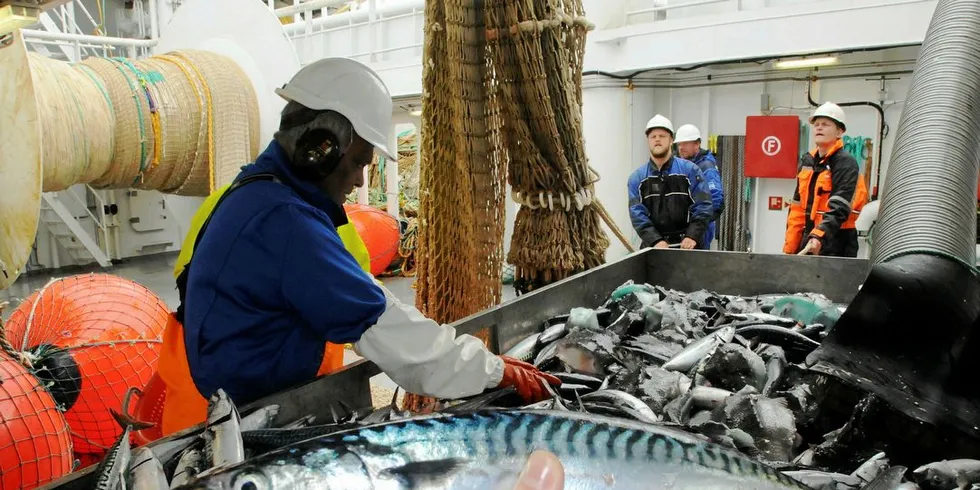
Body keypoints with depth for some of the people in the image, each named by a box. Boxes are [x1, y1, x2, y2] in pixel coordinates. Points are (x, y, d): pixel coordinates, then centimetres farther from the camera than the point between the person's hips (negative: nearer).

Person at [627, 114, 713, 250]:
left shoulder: (690, 170, 1)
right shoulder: (637, 178, 4)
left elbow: (703, 206, -3)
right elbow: (637, 213, -5)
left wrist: (692, 236, -17)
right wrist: (656, 240, -18)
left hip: (685, 245, -1)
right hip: (652, 246, 1)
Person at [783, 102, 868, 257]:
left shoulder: (846, 163, -7)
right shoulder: (807, 162, 15)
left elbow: (839, 209, -19)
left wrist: (819, 236, -33)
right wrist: (789, 247, 10)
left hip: (835, 244, -7)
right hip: (808, 240, 7)